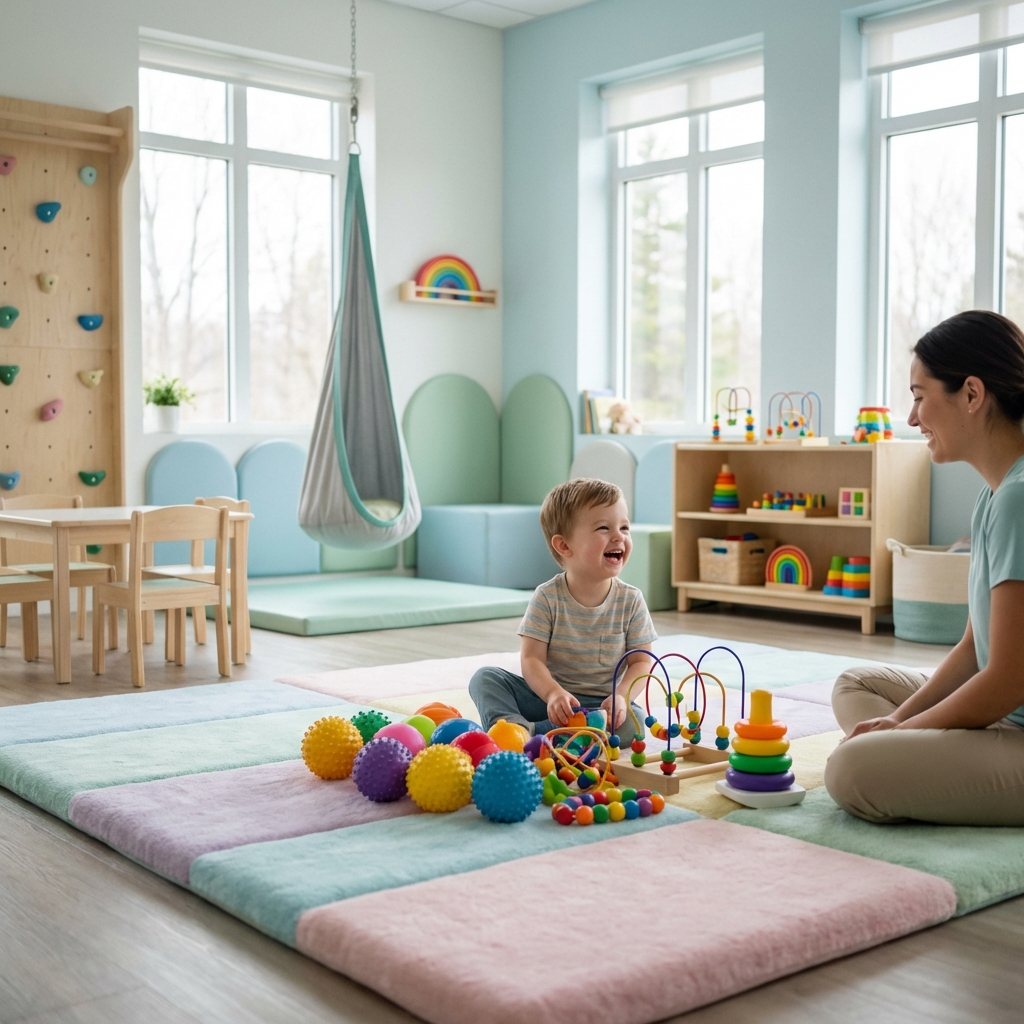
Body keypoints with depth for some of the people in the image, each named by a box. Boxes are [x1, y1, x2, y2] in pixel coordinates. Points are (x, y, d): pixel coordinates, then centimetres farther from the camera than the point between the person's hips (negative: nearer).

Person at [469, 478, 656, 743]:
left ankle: (530, 732, -34)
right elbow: (531, 658, -12)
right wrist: (553, 693, -32)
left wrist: (620, 696, -23)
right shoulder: (547, 598, -8)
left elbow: (641, 662, -3)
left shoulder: (631, 601, -3)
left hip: (600, 703, 0)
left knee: (632, 721, -30)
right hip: (546, 695, 0)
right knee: (485, 677, -16)